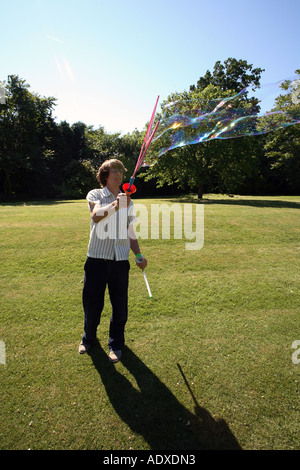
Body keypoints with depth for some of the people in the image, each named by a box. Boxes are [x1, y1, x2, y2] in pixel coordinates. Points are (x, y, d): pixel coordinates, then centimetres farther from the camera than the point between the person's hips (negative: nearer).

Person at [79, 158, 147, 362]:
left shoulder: (127, 200, 15)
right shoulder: (95, 195, 3)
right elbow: (96, 215, -20)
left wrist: (139, 255, 8)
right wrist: (115, 206, -39)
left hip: (121, 259, 3)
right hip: (98, 257, -2)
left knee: (120, 305, 6)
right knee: (92, 301, 9)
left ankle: (116, 344, 27)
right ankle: (88, 337, 36)